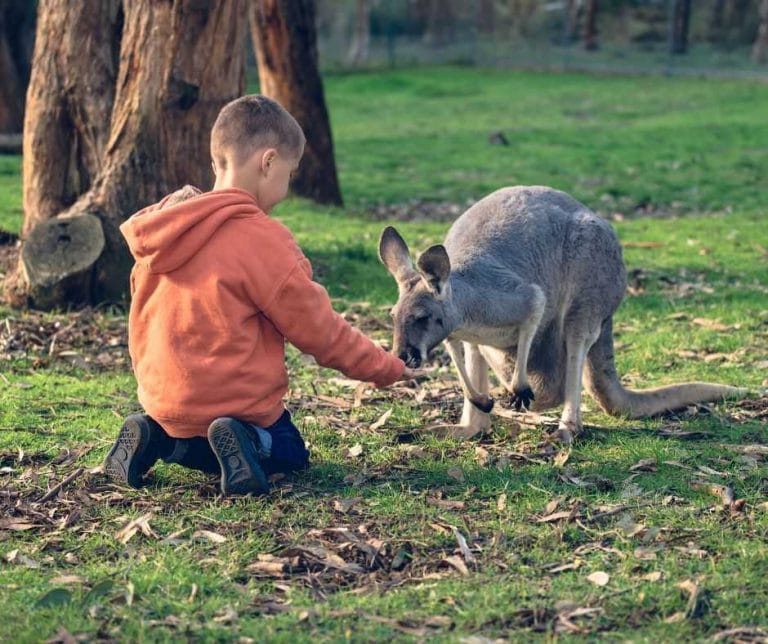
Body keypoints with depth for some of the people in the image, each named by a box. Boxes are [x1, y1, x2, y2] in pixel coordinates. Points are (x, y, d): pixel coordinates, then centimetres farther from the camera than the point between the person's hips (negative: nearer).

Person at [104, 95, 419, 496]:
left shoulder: (163, 234, 3)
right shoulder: (261, 238, -18)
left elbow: (143, 320, 13)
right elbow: (318, 328, -11)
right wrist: (387, 369, 3)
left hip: (164, 400, 7)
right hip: (237, 401, -6)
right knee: (291, 454, 18)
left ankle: (154, 438, 3)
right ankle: (247, 443, -13)